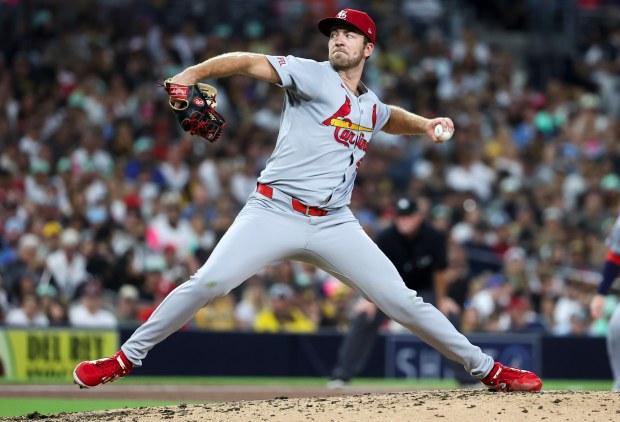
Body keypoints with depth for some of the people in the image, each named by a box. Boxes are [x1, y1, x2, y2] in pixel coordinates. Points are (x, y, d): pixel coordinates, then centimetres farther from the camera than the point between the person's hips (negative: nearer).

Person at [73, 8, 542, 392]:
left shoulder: (370, 107, 19)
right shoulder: (314, 76, 1)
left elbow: (391, 118, 44)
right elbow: (250, 62, -14)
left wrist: (426, 124, 23)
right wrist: (190, 75, -30)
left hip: (335, 224, 4)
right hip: (275, 214, -4)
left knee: (401, 300, -3)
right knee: (206, 284, -17)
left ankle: (487, 369, 7)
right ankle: (126, 358, -6)